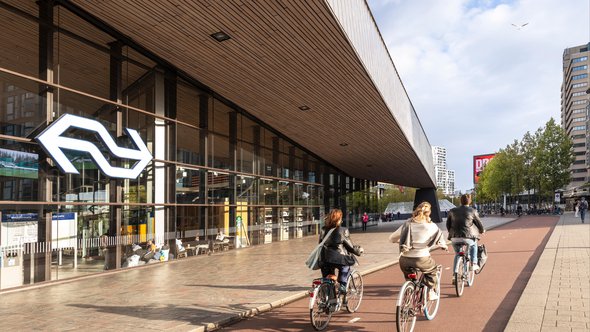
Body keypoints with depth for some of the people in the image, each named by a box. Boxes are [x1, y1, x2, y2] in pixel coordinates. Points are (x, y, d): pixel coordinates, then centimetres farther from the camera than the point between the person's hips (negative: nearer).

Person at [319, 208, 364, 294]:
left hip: (324, 260, 4)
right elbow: (350, 247, 0)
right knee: (345, 267, 30)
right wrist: (359, 250, 19)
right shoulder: (343, 231, -8)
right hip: (339, 260, -4)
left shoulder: (323, 230, 5)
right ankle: (343, 285, 16)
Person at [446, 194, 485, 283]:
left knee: (457, 255, 22)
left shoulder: (453, 211, 12)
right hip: (468, 237, -3)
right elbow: (479, 223, 11)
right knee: (473, 245, 32)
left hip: (455, 238, 3)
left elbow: (448, 224, 18)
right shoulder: (472, 211, 3)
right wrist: (482, 230, 32)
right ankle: (474, 263, 23)